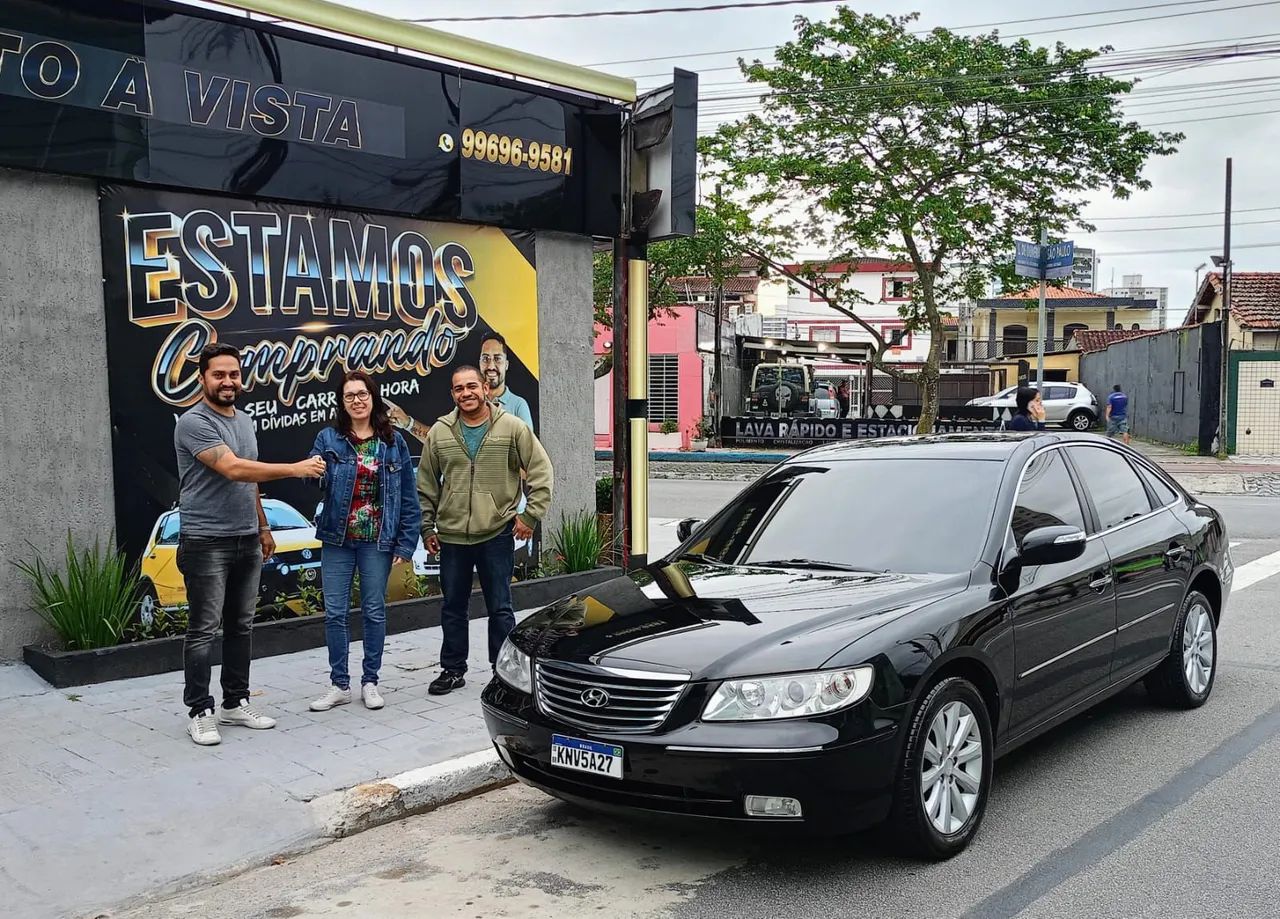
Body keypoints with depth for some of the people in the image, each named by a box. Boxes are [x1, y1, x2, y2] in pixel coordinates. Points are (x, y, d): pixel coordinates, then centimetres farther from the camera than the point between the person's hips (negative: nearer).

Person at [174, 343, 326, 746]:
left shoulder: (245, 421, 14)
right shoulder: (194, 422, -13)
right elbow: (233, 469, -24)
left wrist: (263, 527, 20)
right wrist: (295, 468, -25)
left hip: (247, 542, 8)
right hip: (206, 543, -8)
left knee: (241, 626, 12)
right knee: (204, 630, -1)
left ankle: (236, 703, 22)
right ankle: (200, 712, 8)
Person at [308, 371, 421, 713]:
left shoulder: (393, 441, 0)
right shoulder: (328, 438, 0)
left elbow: (408, 497, 0)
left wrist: (406, 543, -4)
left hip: (377, 540, -1)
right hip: (337, 539, 1)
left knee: (374, 611, 8)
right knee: (335, 613, 4)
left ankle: (370, 682, 21)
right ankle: (339, 684, 17)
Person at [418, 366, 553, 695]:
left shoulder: (513, 427, -4)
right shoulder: (440, 432, 4)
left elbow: (541, 472, -1)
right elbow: (426, 486, 10)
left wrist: (530, 516, -6)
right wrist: (426, 527, 9)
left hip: (497, 535, -3)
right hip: (451, 536, 3)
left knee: (499, 608, 5)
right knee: (453, 607, 13)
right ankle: (453, 670, 27)